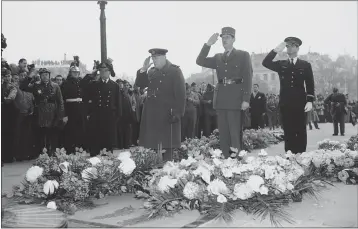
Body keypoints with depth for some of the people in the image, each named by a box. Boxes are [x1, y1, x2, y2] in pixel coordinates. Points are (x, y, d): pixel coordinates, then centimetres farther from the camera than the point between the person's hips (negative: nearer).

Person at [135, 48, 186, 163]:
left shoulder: (175, 71, -3)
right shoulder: (151, 71, 16)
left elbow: (180, 94, -10)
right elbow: (140, 84, 12)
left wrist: (178, 113, -16)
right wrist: (143, 69, 0)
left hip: (167, 114, -6)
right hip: (152, 114, 6)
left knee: (167, 145, -1)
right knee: (152, 143, 7)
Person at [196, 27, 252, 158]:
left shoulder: (243, 55, 5)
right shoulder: (218, 58, 16)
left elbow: (247, 78, -2)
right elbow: (200, 61, 6)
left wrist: (246, 99, -11)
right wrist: (208, 44, -3)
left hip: (236, 99, -4)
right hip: (221, 99, 4)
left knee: (235, 134, -5)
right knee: (223, 135, 6)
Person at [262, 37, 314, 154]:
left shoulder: (305, 65, 9)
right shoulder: (281, 64, 13)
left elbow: (310, 85, 4)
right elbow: (265, 63, -2)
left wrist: (310, 101, -7)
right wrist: (276, 50, -10)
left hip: (300, 102, -1)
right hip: (285, 103, 1)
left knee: (301, 131, 1)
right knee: (288, 132, 2)